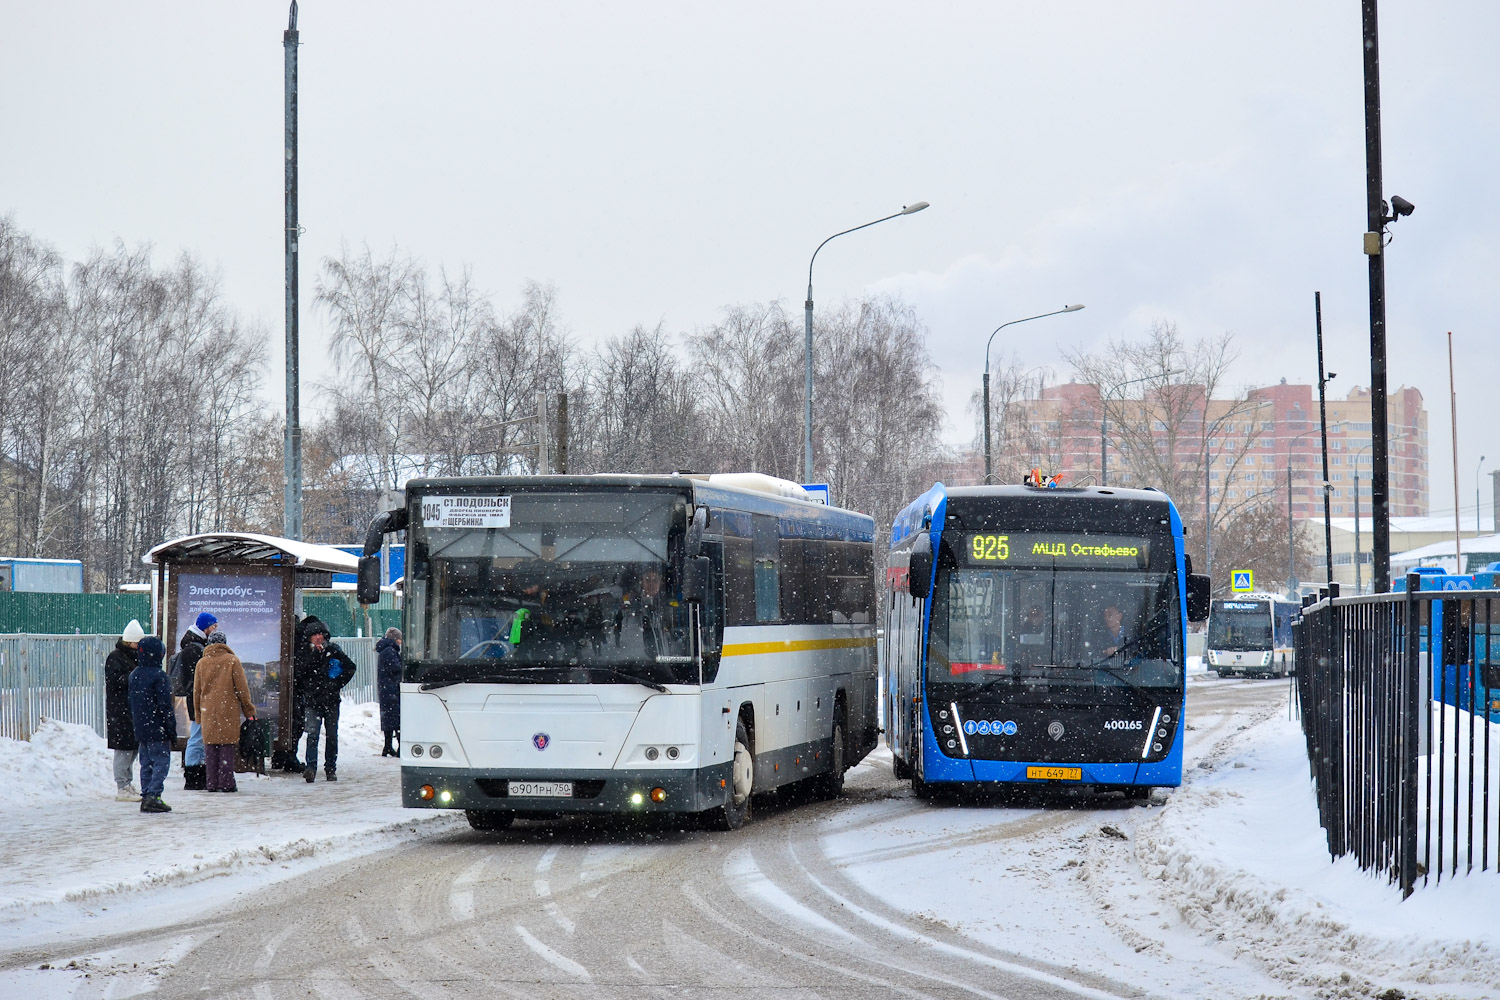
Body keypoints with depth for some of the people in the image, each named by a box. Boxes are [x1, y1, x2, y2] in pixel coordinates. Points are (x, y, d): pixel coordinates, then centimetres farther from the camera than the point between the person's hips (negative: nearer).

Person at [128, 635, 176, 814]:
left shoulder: (134, 675, 9)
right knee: (161, 762, -5)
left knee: (146, 763, 13)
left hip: (141, 730, 7)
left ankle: (146, 796, 12)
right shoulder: (158, 676, -14)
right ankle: (153, 795, -15)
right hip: (158, 729, -7)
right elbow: (165, 705, -14)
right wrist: (172, 729, -9)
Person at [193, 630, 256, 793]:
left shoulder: (202, 662, 6)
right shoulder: (233, 661, -3)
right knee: (227, 746, 0)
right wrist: (249, 710, 5)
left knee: (210, 747, 7)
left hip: (207, 711, 3)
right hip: (228, 711, -2)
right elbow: (242, 688, -2)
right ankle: (226, 782, -2)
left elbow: (197, 691, 10)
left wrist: (199, 714, 18)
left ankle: (212, 782, 6)